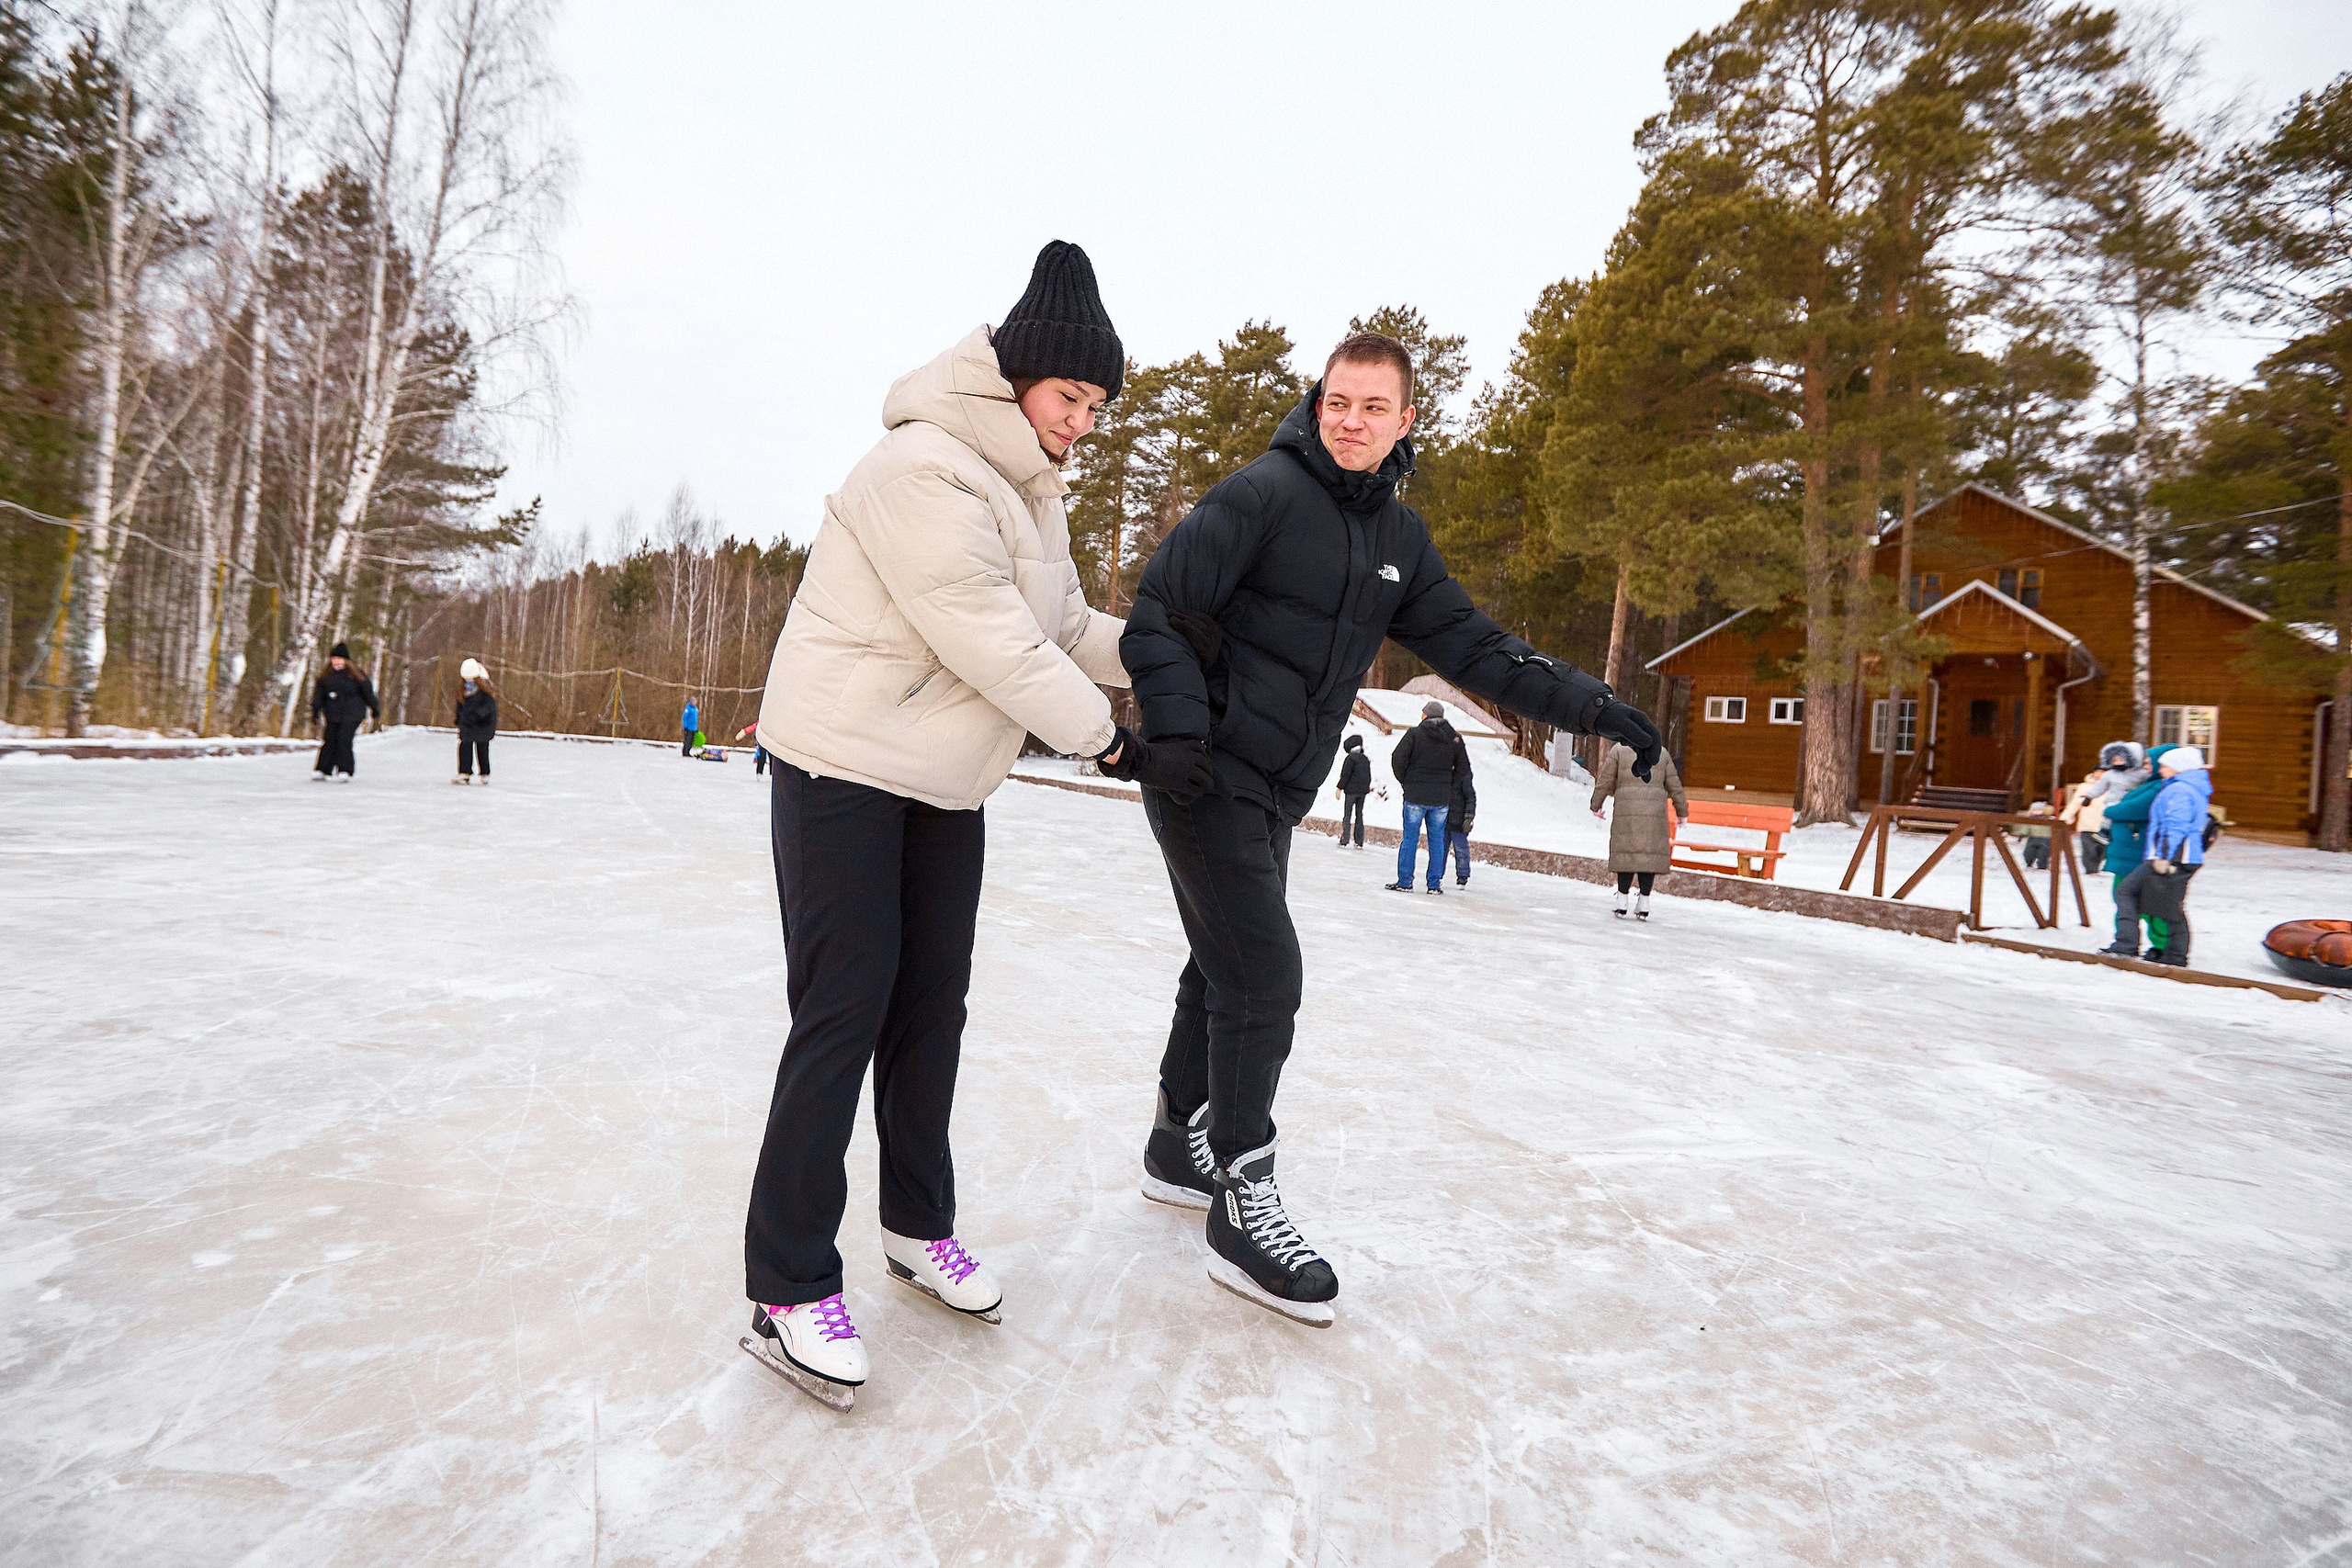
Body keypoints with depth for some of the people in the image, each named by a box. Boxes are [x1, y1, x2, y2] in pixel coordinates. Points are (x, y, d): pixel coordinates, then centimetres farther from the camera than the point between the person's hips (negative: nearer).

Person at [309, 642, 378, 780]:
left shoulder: (357, 675, -2)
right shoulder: (325, 676, 9)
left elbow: (368, 693, 5)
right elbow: (319, 694, 13)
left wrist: (375, 709, 8)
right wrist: (316, 709, 7)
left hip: (352, 715, -4)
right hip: (332, 715, 4)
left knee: (344, 740, -13)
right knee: (329, 741, 2)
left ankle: (346, 770, -8)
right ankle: (323, 769, 10)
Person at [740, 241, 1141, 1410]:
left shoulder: (1031, 492, 11)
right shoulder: (925, 470, -21)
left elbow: (1067, 630, 15)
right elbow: (992, 642, -25)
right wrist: (1111, 742, -18)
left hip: (946, 784, 9)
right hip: (844, 769, -9)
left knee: (932, 1008, 12)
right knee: (844, 1017, -7)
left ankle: (918, 1230, 28)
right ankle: (789, 1290, 5)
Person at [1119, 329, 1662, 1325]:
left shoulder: (1397, 538, 10)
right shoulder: (1261, 494, -12)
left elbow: (1471, 646, 10)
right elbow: (1156, 615, -15)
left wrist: (1592, 706, 4)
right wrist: (1180, 730, -28)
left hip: (1276, 795, 8)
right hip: (1203, 777, -8)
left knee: (1229, 973, 17)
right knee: (1264, 978, -12)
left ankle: (1181, 1146, 36)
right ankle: (1242, 1207, 1)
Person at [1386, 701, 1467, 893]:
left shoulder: (1415, 733, -6)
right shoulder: (1454, 738, 5)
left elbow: (1397, 759, -11)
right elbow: (1464, 768, 7)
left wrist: (1405, 782, 4)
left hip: (1415, 796, -2)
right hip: (1442, 798, 3)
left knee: (1410, 837, 3)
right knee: (1437, 839, 9)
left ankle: (1405, 881, 2)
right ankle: (1435, 883, 9)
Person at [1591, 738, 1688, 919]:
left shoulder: (1618, 750, 6)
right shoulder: (1661, 754, 14)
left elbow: (1605, 781, 5)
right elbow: (1674, 785, 14)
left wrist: (1596, 806, 14)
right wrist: (1682, 811, 22)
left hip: (1627, 812, -2)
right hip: (1655, 813, 2)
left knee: (1626, 852, 1)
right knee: (1650, 853, 3)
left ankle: (1622, 900, 0)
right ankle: (1644, 903, 2)